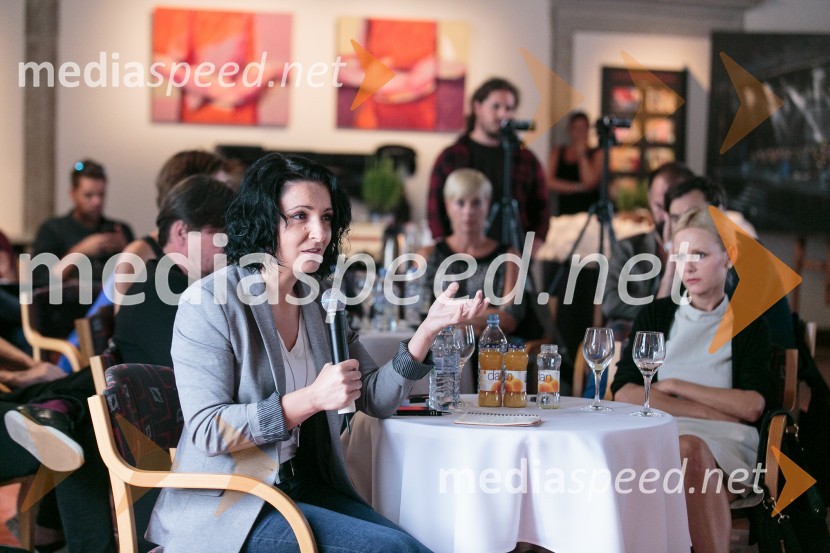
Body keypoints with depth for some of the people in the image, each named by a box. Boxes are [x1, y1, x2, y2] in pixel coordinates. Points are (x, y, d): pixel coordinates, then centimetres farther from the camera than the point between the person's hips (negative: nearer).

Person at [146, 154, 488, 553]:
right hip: (227, 505, -7)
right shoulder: (208, 302, -11)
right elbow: (208, 431, -18)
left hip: (307, 488, 7)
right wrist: (312, 399, -25)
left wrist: (428, 329, -7)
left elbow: (375, 399, 6)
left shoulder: (318, 303, 9)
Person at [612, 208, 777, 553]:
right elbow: (624, 392, 3)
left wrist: (673, 387, -2)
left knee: (690, 448, -37)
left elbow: (752, 406, -2)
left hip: (725, 445, -1)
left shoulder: (748, 326, 15)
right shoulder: (655, 316, 19)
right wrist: (707, 410, -7)